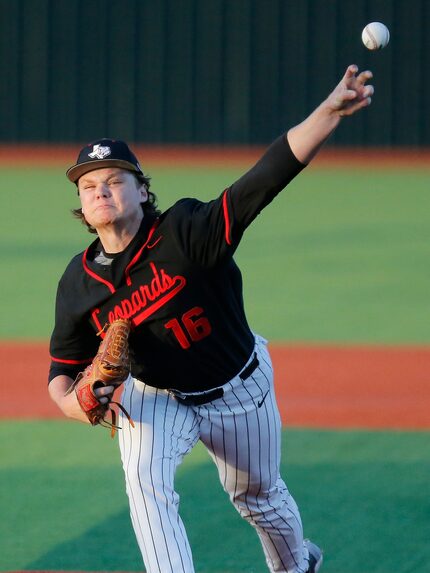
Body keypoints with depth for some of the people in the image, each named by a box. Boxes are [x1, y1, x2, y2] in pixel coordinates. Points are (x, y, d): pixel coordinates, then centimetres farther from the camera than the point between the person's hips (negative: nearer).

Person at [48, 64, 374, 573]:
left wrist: (330, 112, -53)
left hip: (238, 388, -1)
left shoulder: (186, 232, -29)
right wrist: (76, 403, -28)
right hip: (157, 397, 1)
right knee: (146, 481, -25)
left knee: (258, 496, 18)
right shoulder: (79, 284, -17)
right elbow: (63, 370, -3)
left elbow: (268, 177, -40)